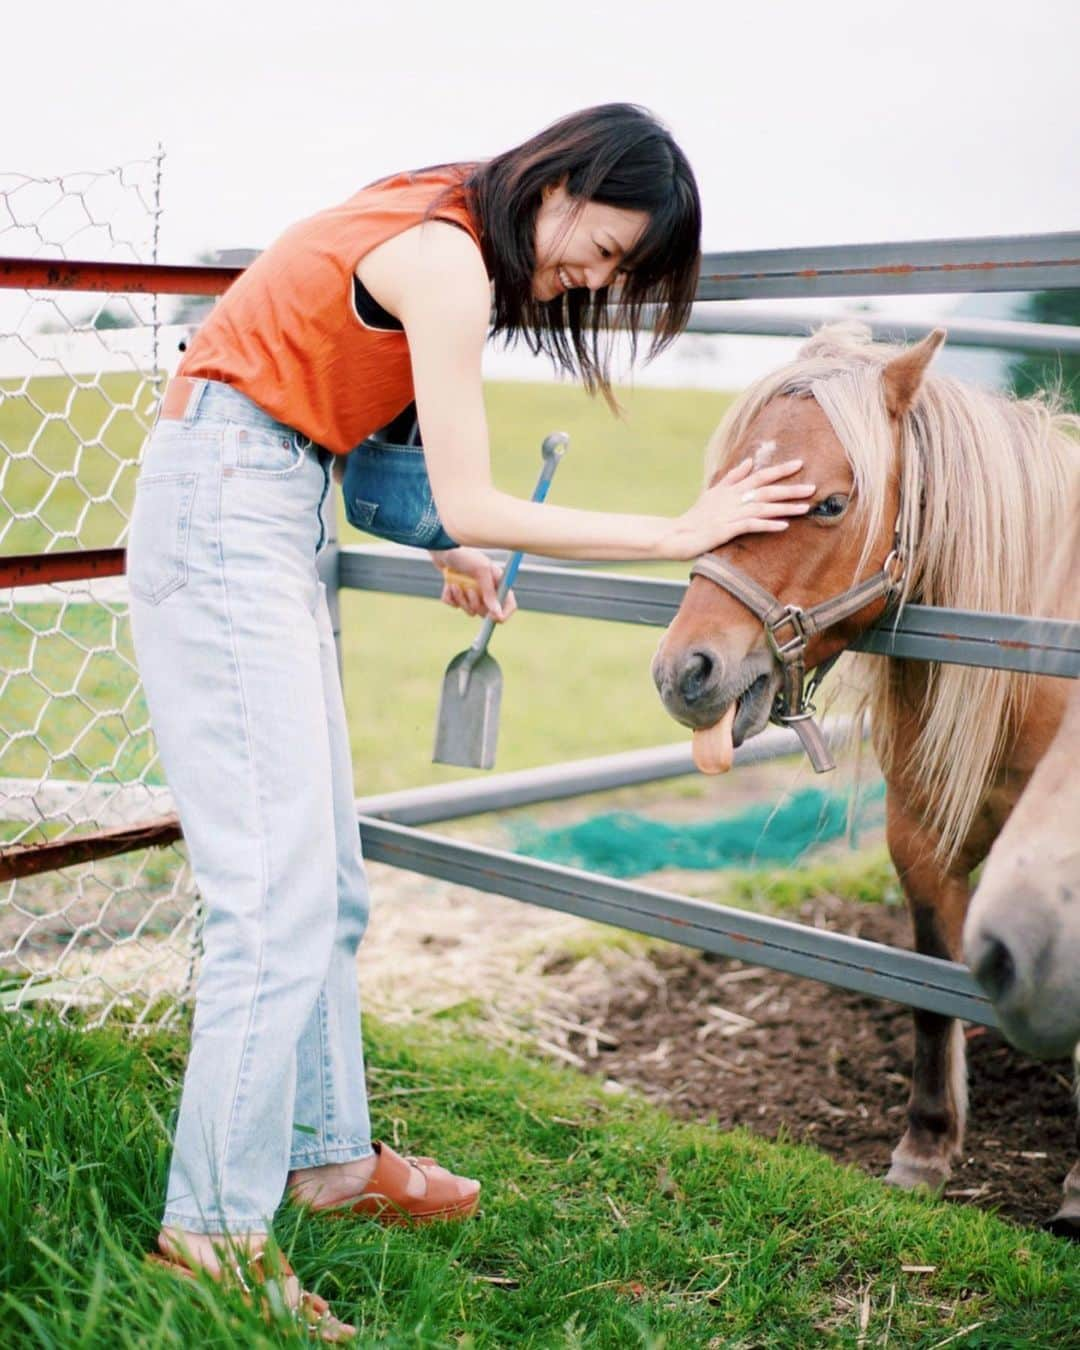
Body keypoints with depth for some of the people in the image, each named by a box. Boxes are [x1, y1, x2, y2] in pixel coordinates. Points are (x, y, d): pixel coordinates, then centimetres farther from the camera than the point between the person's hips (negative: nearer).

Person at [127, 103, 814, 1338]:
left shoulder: (437, 236, 12)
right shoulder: (447, 263, -18)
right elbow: (471, 509, -17)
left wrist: (444, 544, 17)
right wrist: (679, 534, -14)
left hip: (270, 509, 10)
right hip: (224, 510, -10)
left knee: (326, 877, 12)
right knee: (278, 892, -11)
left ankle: (328, 1155, 24)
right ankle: (215, 1236, -1)